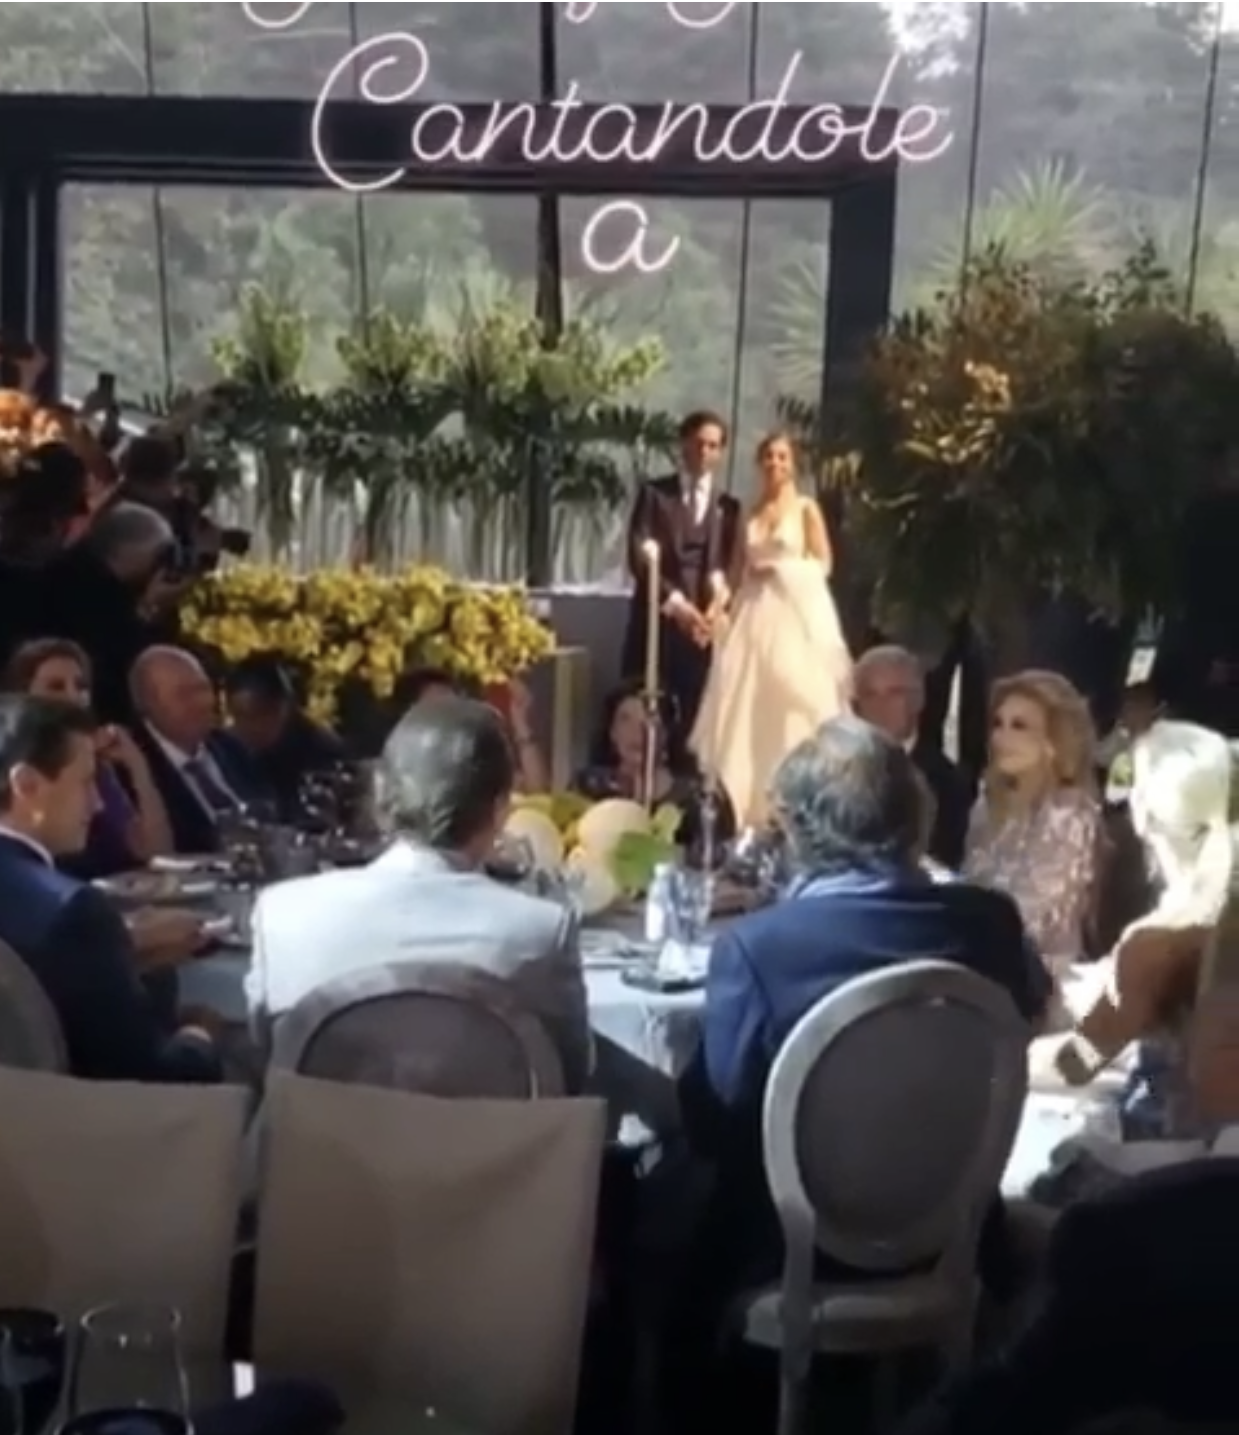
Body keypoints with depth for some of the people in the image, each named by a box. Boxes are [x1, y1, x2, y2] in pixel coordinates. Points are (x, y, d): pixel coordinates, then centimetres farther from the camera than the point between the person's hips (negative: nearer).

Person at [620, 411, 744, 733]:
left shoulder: (729, 507, 15)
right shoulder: (654, 493, 8)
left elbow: (734, 567, 6)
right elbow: (639, 557, -2)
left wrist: (716, 608, -14)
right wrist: (674, 602, -14)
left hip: (707, 626, 2)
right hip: (656, 620, -2)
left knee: (697, 721, -1)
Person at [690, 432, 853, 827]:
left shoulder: (807, 508, 4)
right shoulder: (751, 513, 15)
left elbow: (823, 564, 0)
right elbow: (739, 569, 12)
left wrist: (780, 569, -7)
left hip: (796, 615, -4)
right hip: (754, 616, 4)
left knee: (791, 710, -6)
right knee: (746, 712, 0)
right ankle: (745, 807, 4)